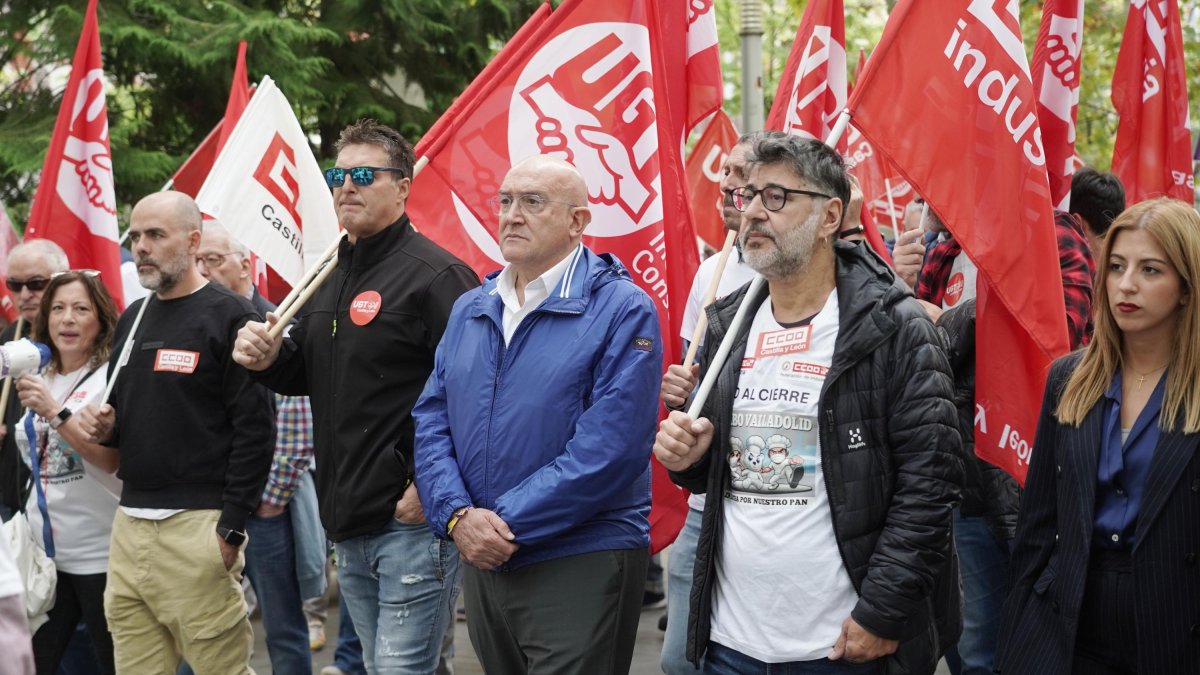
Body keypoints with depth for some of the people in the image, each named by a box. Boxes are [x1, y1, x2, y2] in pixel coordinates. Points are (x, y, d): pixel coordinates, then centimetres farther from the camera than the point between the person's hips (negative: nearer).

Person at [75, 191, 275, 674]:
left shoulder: (229, 317, -6)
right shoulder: (132, 319, 17)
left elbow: (255, 430, -12)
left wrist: (231, 529, -15)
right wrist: (105, 427, 4)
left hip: (199, 525, -7)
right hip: (129, 525, 7)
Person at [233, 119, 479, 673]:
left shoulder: (435, 274, -12)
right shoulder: (330, 276, 15)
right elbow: (306, 373, 24)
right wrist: (268, 359, 1)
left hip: (411, 519, -9)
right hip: (347, 523, 9)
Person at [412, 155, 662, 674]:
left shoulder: (622, 311, -9)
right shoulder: (469, 310, 12)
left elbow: (607, 447, -18)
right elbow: (431, 421, 7)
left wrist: (510, 525, -18)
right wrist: (458, 515, -10)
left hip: (581, 566, -6)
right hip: (482, 560, 6)